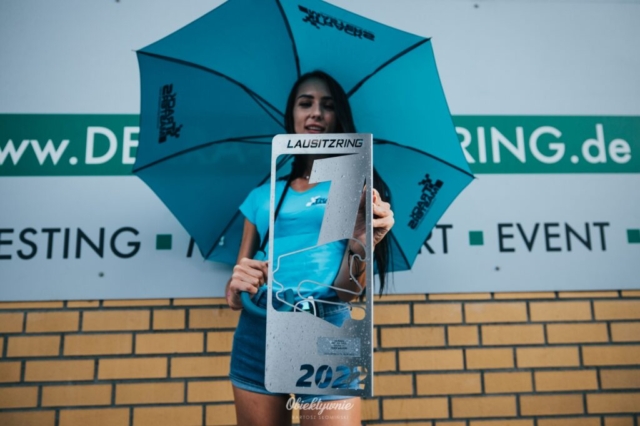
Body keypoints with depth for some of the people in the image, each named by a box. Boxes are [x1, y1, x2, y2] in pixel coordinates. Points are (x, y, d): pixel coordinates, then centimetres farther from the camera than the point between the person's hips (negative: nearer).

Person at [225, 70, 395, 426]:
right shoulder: (263, 196, 10)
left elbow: (347, 291, -8)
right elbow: (235, 295, 10)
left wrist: (363, 240, -26)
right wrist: (237, 285, -12)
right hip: (256, 337, 3)